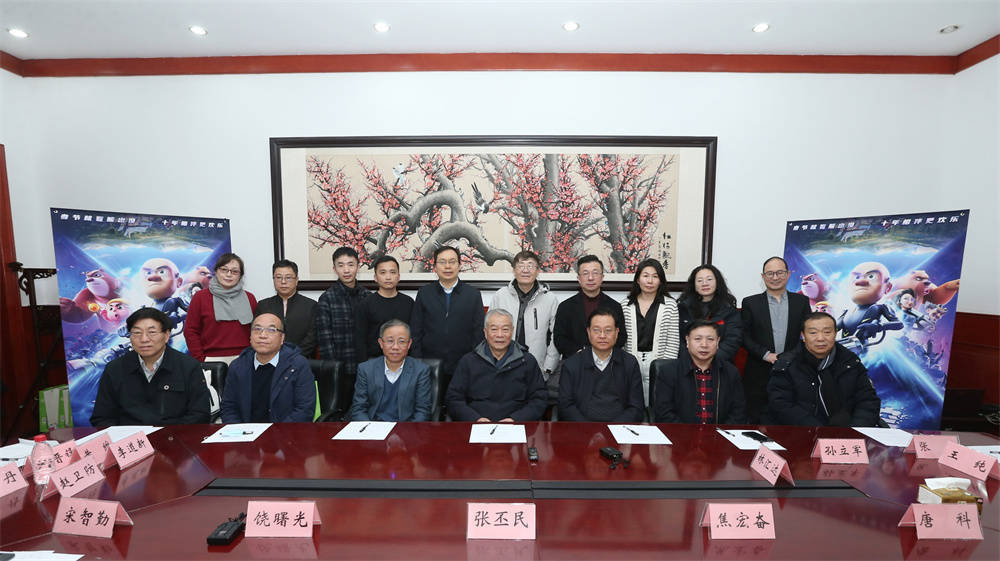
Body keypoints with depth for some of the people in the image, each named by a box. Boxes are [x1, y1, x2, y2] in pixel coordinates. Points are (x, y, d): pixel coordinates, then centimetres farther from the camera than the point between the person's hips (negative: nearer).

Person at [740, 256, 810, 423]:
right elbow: (744, 336, 0)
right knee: (756, 420, 4)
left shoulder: (801, 301, 9)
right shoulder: (750, 303, 3)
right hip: (759, 376, -1)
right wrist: (765, 354, -11)